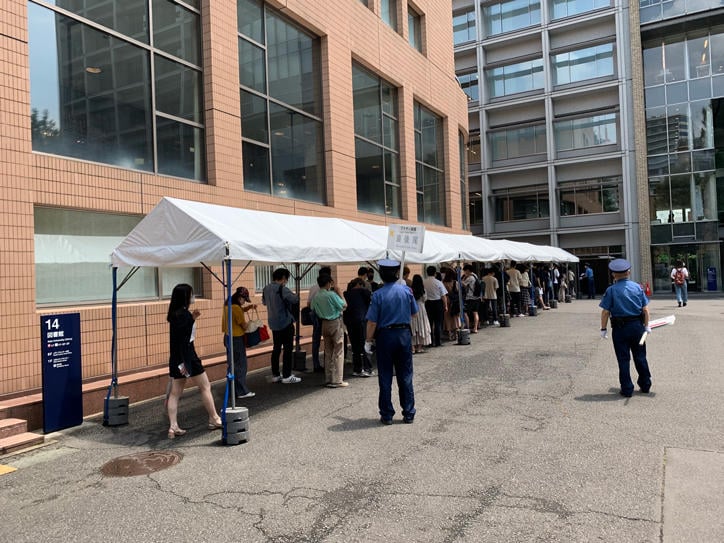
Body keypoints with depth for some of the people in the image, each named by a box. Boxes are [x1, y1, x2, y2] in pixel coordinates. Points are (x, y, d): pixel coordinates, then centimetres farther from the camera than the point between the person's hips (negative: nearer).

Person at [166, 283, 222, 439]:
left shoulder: (174, 314, 9)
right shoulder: (185, 314, -16)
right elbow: (184, 340, -21)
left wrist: (192, 318, 10)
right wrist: (185, 362, -22)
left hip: (175, 358, 8)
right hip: (186, 357, -8)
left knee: (175, 392, 9)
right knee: (205, 387, 6)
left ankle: (173, 427, 10)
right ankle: (214, 419, 16)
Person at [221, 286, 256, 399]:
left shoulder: (228, 305, 6)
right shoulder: (236, 308, -21)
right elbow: (243, 325, -14)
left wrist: (249, 307, 7)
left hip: (228, 337, 10)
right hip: (236, 339, -10)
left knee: (233, 364, 17)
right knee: (241, 365, -1)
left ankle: (233, 389, 24)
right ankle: (242, 391, 3)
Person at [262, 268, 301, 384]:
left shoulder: (266, 289, 6)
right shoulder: (282, 289, -18)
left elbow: (264, 302, 22)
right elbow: (295, 299, -24)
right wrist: (293, 295, -4)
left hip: (273, 323, 8)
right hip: (285, 323, -8)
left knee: (276, 348, 15)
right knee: (288, 349, 0)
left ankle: (275, 375, 20)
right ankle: (286, 376, 2)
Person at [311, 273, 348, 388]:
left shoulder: (316, 297, 1)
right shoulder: (332, 294, -17)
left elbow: (313, 310, 7)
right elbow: (344, 305, -10)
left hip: (324, 324, 6)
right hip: (336, 323, -6)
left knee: (328, 352, 13)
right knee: (338, 352, 1)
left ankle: (329, 379, 17)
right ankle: (337, 380, 1)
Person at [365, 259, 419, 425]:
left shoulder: (378, 295, -13)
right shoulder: (406, 290, -3)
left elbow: (372, 322, -13)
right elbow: (414, 313, 9)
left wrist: (368, 341, -3)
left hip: (385, 335, -3)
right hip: (404, 333, 3)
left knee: (385, 378, 7)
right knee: (406, 376, 12)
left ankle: (387, 415, 13)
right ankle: (409, 413, 17)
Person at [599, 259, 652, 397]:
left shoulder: (611, 290, -9)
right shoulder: (637, 287, 1)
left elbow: (605, 312, -10)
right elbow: (645, 309, 3)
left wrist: (603, 329, -1)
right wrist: (646, 326, 13)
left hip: (620, 328, -3)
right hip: (637, 326, 3)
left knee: (623, 359, 5)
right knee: (640, 357, 17)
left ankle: (627, 389, 9)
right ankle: (645, 385, 28)